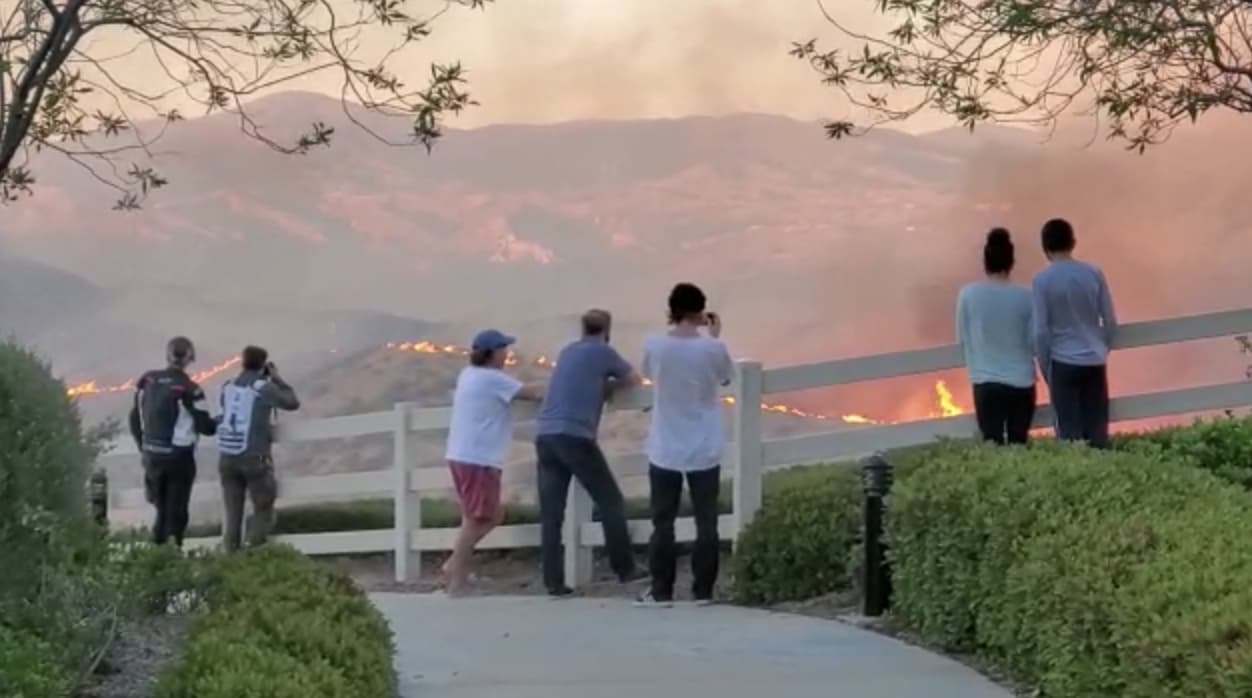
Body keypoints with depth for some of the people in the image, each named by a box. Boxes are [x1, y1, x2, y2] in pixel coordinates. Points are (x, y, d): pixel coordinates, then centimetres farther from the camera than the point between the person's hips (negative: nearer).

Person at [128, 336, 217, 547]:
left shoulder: (147, 381, 2)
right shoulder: (188, 389, -16)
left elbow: (135, 418, 9)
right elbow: (205, 426, -12)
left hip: (152, 455, 5)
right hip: (179, 457, -5)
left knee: (162, 508, 19)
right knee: (176, 511, 4)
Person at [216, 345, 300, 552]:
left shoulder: (228, 387, 9)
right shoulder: (264, 387, -6)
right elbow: (292, 403, 2)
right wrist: (276, 378, 11)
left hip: (227, 457, 5)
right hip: (254, 457, -5)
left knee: (232, 513, 11)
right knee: (263, 509, 7)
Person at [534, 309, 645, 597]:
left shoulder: (567, 352, 23)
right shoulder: (603, 352, 6)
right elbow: (635, 379, 19)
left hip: (545, 437, 6)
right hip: (574, 437, -6)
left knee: (551, 513, 2)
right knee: (611, 501, 6)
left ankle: (553, 582, -1)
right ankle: (625, 569, 8)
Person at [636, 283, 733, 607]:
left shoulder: (654, 345, -10)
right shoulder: (713, 348, -11)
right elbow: (726, 377, 9)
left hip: (665, 450, 0)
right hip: (704, 450, 0)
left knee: (663, 522, 8)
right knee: (706, 521, 9)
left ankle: (661, 591, 7)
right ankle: (703, 590, 10)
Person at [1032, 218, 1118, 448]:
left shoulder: (1042, 279, -7)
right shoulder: (1094, 273, 2)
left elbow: (1041, 331, -7)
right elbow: (1110, 321, 6)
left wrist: (1045, 368, 4)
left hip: (1063, 362, -3)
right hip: (1095, 362, 3)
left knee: (1069, 431, 1)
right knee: (1097, 430, 7)